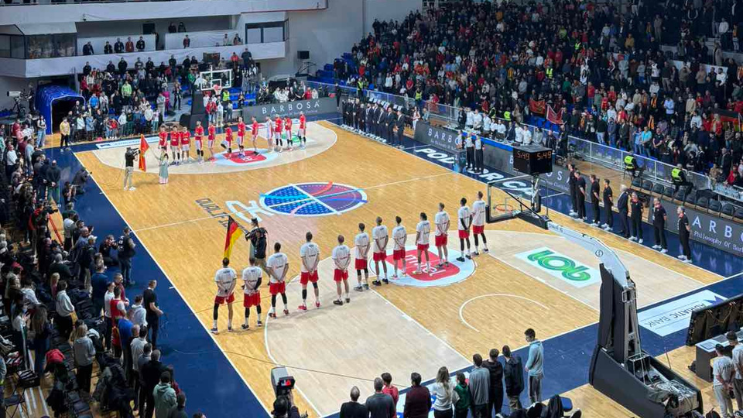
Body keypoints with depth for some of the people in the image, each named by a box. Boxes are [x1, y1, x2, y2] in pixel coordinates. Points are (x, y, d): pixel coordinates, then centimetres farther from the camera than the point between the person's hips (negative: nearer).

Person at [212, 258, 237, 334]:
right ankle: (229, 327, 26)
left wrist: (225, 290, -19)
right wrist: (229, 291, -16)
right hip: (230, 292, 3)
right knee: (230, 308, 19)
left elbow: (218, 284, -21)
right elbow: (234, 282, -13)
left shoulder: (219, 272, -17)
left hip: (221, 293, -3)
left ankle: (215, 328, 10)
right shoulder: (232, 271, -9)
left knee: (216, 308, 13)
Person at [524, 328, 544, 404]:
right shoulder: (539, 343, 0)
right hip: (539, 372, 9)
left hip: (533, 373, -9)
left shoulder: (533, 347, -28)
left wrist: (527, 367, 1)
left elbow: (531, 360, -20)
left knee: (532, 394, 6)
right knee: (538, 392, 21)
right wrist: (528, 366, 9)